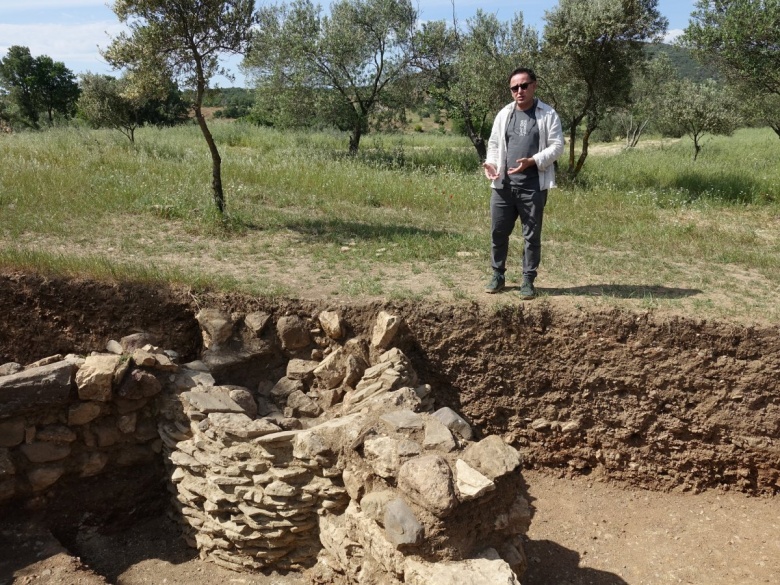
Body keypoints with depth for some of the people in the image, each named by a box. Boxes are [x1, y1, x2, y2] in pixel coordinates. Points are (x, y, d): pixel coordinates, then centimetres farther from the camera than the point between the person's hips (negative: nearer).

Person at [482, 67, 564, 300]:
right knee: (498, 232, 7)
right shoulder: (504, 114, 11)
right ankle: (498, 276, 22)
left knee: (532, 235, 4)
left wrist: (532, 161, -18)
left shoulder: (548, 114, 0)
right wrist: (490, 163, -4)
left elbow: (556, 146, -4)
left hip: (533, 187, -3)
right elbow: (494, 143, 16)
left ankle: (528, 281, 14)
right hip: (503, 185, 3)